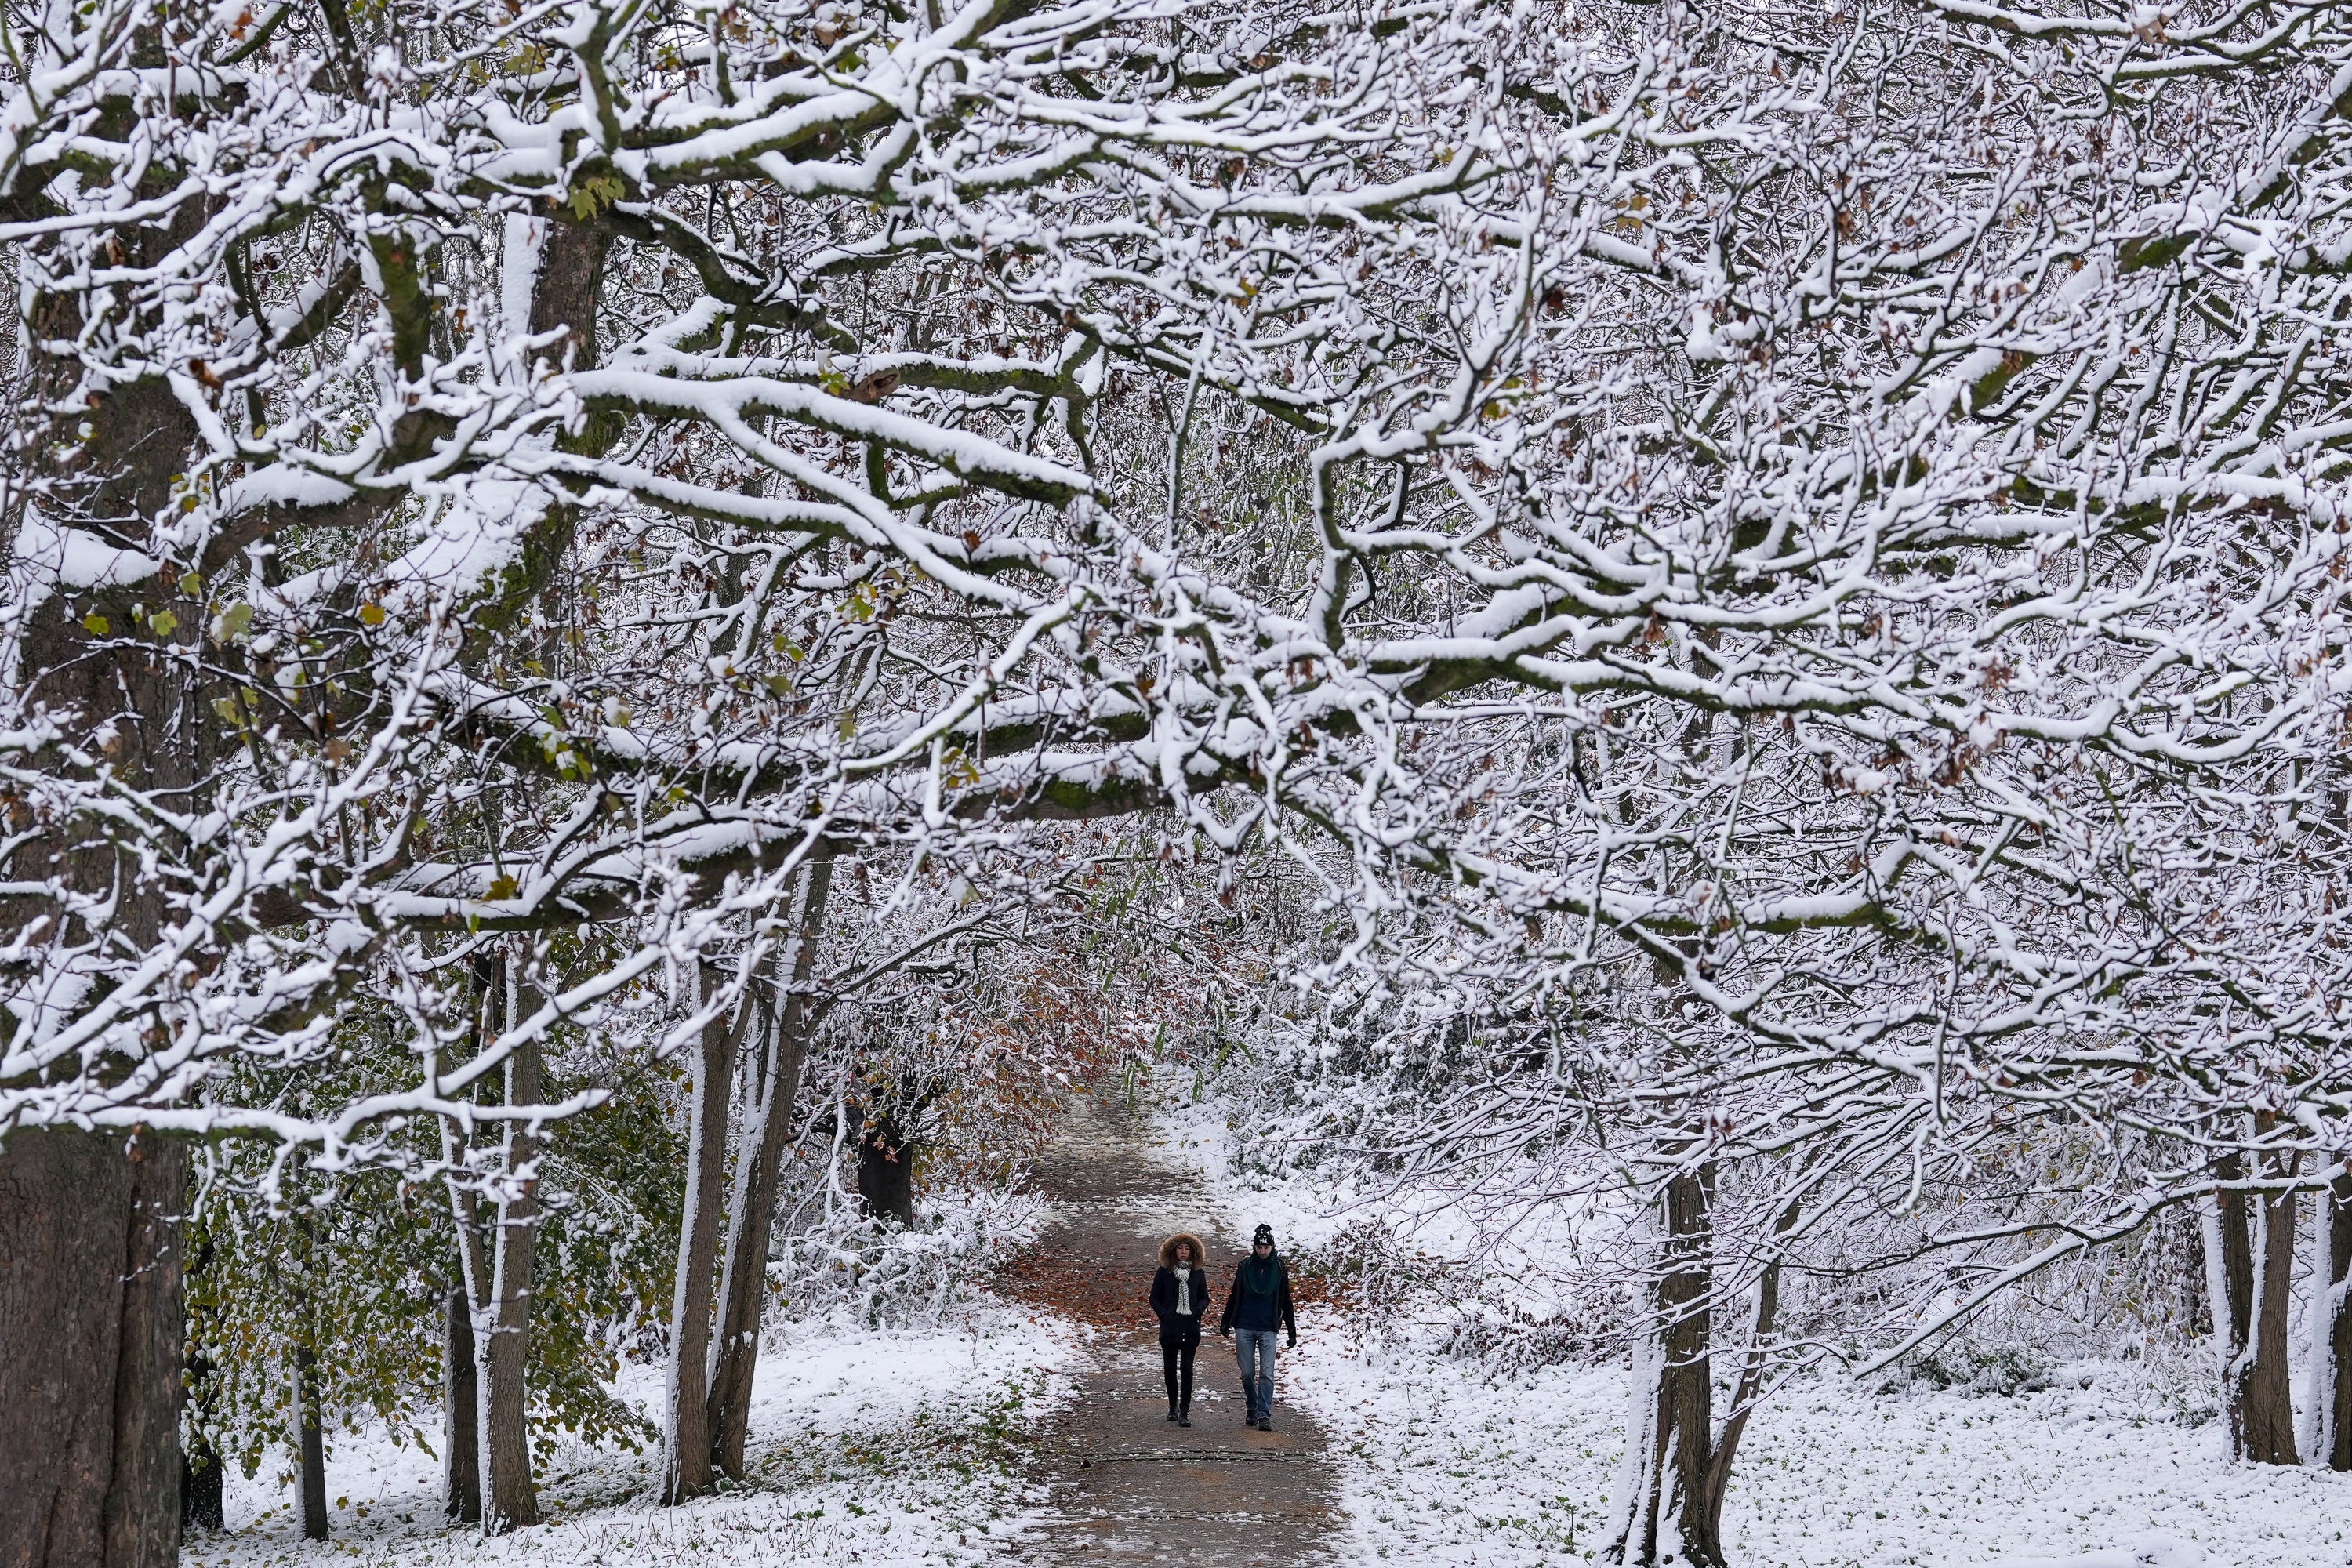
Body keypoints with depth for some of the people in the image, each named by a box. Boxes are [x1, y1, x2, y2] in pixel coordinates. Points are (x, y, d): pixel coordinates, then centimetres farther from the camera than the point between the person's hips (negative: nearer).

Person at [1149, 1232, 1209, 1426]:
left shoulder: (1198, 1272, 5)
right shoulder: (1164, 1272, 3)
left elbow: (1204, 1298, 12)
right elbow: (1155, 1298, 6)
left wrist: (1199, 1310, -9)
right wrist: (1164, 1315, -8)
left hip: (1191, 1328, -1)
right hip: (1169, 1328, 1)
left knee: (1186, 1369, -6)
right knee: (1170, 1368, 8)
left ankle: (1185, 1411, -6)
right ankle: (1173, 1406, 26)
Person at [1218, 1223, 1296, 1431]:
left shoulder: (1279, 1269, 2)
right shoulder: (1245, 1266, 4)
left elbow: (1286, 1302, 7)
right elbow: (1234, 1296, 14)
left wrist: (1292, 1332, 6)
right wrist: (1226, 1321, 13)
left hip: (1268, 1329, -1)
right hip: (1244, 1328, 1)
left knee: (1266, 1373, -8)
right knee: (1247, 1373, 5)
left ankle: (1264, 1414, -8)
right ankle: (1252, 1408, 23)